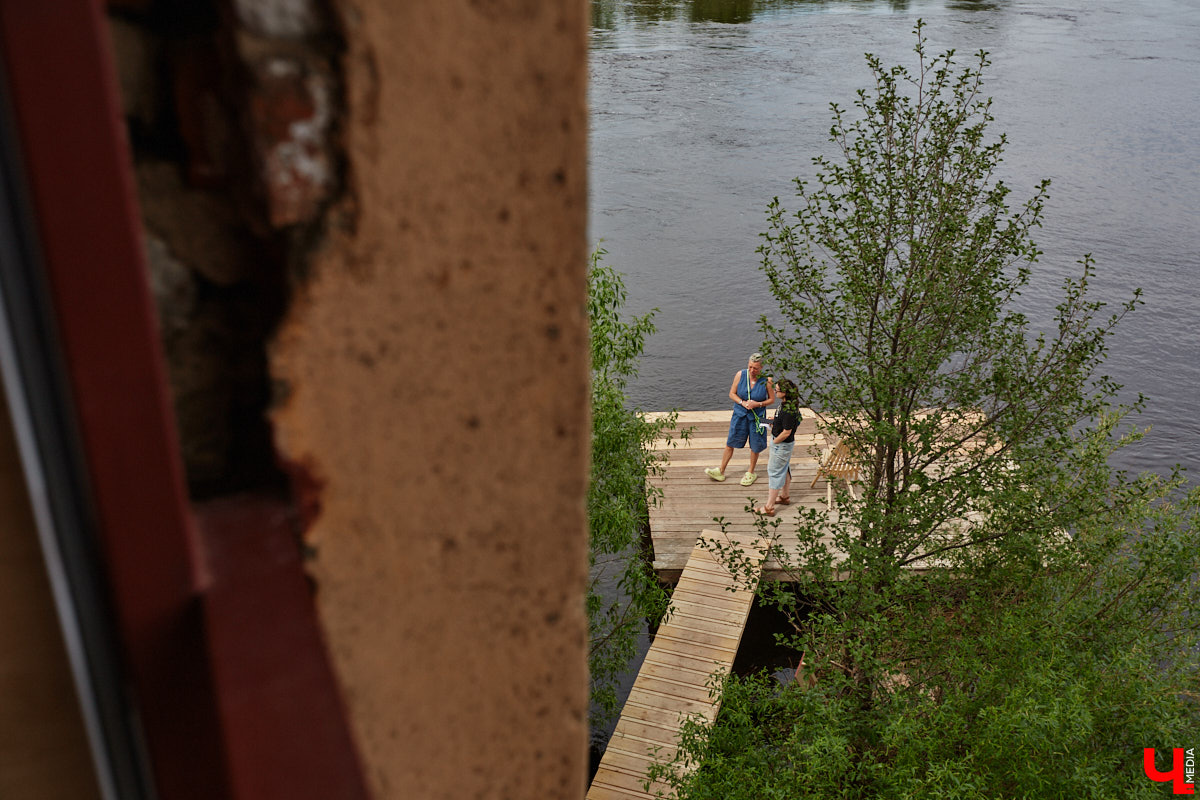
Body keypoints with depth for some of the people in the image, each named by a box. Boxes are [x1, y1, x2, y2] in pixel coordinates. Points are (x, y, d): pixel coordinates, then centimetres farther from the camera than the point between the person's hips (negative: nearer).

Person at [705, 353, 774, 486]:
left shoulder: (766, 380, -14)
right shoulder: (740, 374, -10)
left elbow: (772, 399, -3)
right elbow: (732, 394, -2)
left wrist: (758, 404, -19)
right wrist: (743, 402, -19)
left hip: (757, 417, -2)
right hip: (740, 414, 2)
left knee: (755, 446, 10)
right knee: (730, 443, 7)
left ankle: (751, 473, 31)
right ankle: (721, 471, 19)